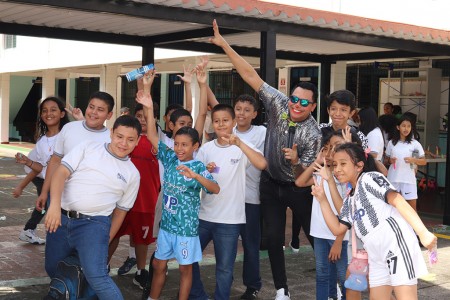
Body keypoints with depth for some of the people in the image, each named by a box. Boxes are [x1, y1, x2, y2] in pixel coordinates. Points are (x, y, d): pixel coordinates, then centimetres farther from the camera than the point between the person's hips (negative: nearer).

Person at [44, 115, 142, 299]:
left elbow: (120, 211, 16)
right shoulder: (87, 148, 5)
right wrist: (54, 204, -22)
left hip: (94, 224, -2)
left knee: (96, 276, -19)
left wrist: (107, 241, 12)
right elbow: (60, 173, -5)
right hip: (61, 219, 2)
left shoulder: (132, 174, 10)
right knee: (53, 270, 13)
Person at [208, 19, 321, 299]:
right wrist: (225, 45, -20)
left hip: (298, 188, -3)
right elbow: (251, 75, -17)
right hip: (271, 184, 3)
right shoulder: (279, 104, -15)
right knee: (274, 239, 4)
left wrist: (295, 162, -41)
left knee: (317, 236, 6)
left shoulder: (313, 134, -23)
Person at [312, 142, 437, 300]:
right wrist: (322, 199, 13)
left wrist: (423, 232, -23)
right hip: (377, 255, 9)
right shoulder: (349, 200, 21)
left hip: (396, 244, -9)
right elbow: (337, 228, 17)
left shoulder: (369, 178, -2)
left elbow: (398, 201, -13)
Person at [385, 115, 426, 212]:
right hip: (393, 178, 2)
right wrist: (390, 160, -9)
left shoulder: (415, 144, -1)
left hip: (408, 178, -2)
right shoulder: (391, 143, 4)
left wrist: (413, 160, -19)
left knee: (412, 206, -2)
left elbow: (424, 161, -1)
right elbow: (386, 158, 13)